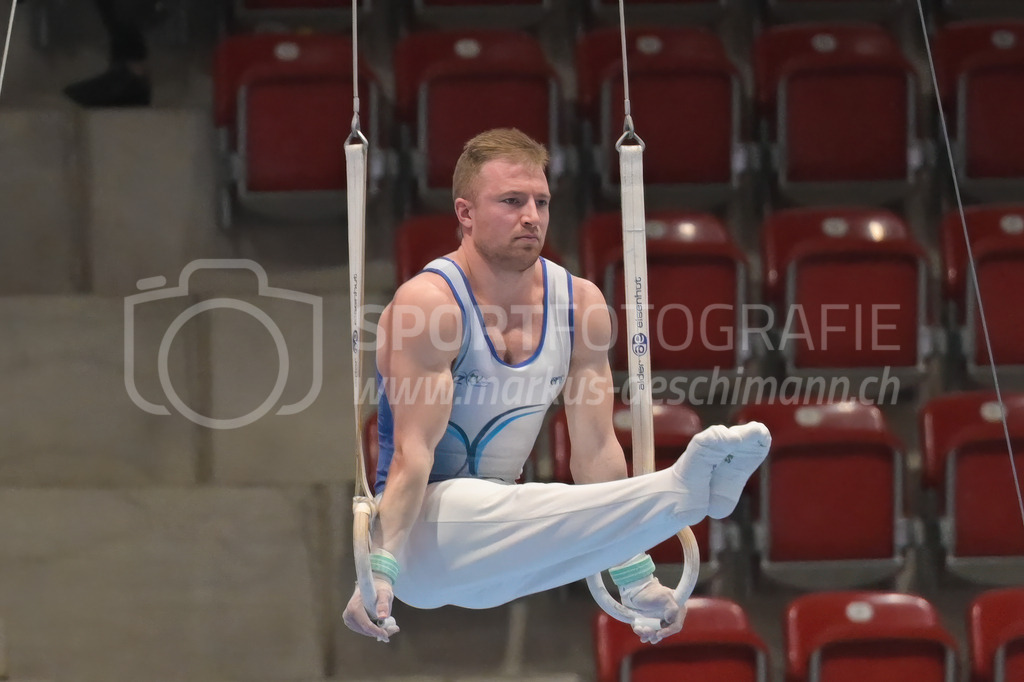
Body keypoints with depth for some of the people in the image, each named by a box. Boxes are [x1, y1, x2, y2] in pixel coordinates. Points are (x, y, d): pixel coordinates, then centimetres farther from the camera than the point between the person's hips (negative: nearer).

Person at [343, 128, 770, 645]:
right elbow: (413, 452, -21)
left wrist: (634, 578, -1)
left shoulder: (579, 305, 3)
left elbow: (595, 447, 3)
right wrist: (379, 568, -32)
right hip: (422, 533, -6)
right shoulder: (430, 303, -15)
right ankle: (684, 489, -54)